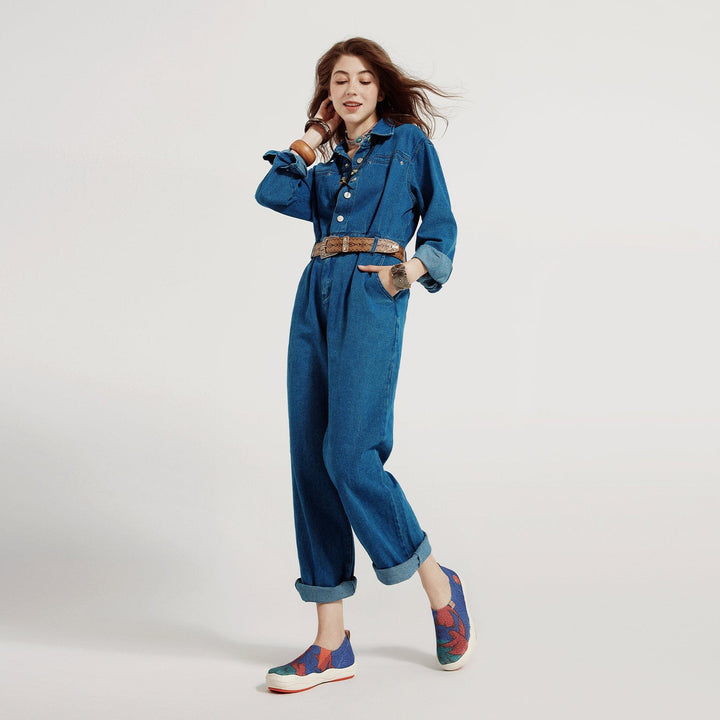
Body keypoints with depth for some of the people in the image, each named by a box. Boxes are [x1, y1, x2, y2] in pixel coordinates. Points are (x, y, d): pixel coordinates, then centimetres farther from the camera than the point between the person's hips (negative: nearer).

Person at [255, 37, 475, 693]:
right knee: (311, 461, -1)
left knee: (348, 454, -19)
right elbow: (271, 193, 7)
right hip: (317, 300, 6)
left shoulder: (410, 142, 13)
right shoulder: (324, 165, 25)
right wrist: (314, 137, 18)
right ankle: (332, 644, 4)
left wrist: (413, 269, -5)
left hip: (373, 299, -6)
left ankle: (440, 589, 3)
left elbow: (441, 225, 11)